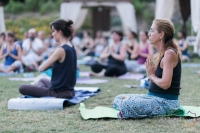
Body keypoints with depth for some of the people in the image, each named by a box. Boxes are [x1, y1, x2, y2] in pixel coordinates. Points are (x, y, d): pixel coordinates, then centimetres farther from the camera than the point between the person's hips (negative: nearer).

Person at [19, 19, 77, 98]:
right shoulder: (71, 48, 6)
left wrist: (51, 63, -1)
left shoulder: (61, 50, -21)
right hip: (69, 91, 9)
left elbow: (41, 68, -19)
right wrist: (53, 63, 1)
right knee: (42, 80, 37)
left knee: (22, 88, -2)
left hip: (59, 93, -9)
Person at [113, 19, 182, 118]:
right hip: (154, 98, 10)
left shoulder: (170, 53, -16)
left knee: (127, 105, -32)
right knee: (118, 98, 12)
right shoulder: (162, 53, 13)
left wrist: (152, 75, -7)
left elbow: (165, 83, -24)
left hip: (167, 102, -10)